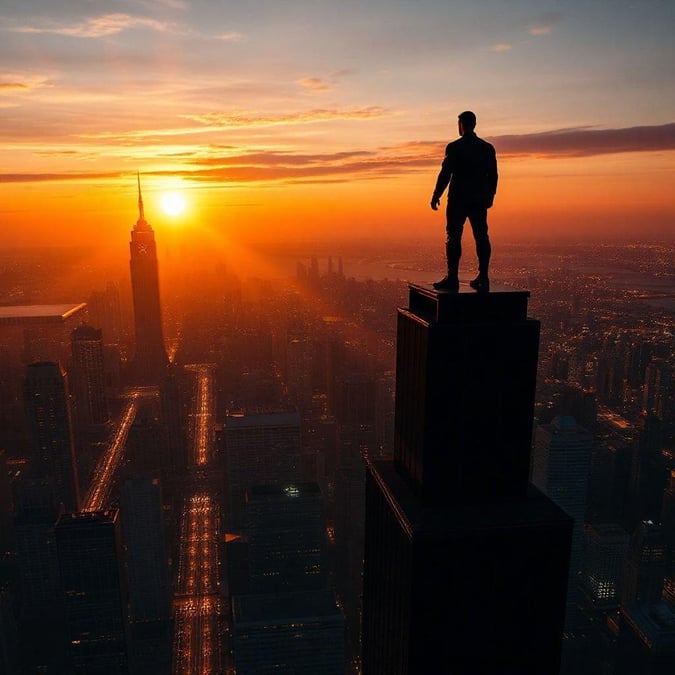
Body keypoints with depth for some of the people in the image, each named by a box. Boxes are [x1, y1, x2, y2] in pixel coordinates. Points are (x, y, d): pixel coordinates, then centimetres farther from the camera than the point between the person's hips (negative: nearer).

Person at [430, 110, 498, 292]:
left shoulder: (454, 147, -6)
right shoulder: (487, 148, 8)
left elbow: (445, 173, -8)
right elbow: (493, 175, 11)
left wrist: (436, 195, 0)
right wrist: (490, 196, 21)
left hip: (458, 199, -4)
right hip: (479, 200, 5)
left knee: (453, 237, -2)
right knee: (481, 237, 5)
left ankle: (452, 278, -5)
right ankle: (483, 279, 6)